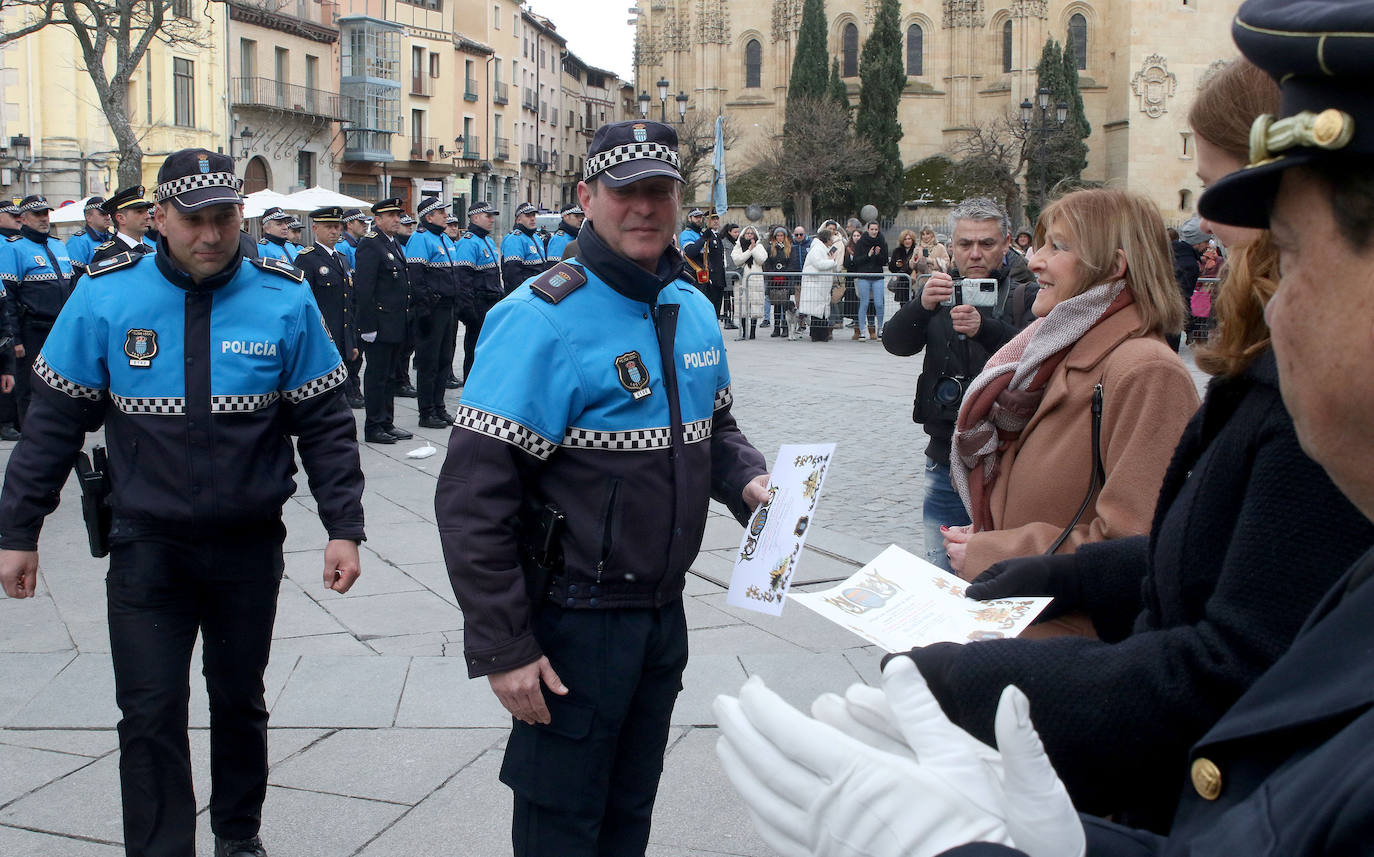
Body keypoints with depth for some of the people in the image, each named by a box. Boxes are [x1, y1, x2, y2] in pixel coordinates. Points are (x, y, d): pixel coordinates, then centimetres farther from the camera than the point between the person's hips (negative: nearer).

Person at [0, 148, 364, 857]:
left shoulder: (285, 299, -8)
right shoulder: (105, 296, -7)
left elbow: (324, 423, -2)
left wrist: (343, 527, -6)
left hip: (250, 543, 1)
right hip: (147, 546, -1)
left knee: (239, 700, 18)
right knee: (150, 717, -1)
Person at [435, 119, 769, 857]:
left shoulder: (693, 311, 5)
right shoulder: (543, 318, -19)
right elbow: (473, 496, -21)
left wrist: (747, 481, -2)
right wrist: (501, 649, -21)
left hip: (663, 611, 7)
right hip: (573, 621, -7)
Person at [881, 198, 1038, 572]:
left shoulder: (1025, 295, 2)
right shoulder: (941, 289, 11)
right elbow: (896, 342, -4)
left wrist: (986, 328, -32)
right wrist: (921, 306, -24)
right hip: (946, 460, 3)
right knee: (940, 573, 8)